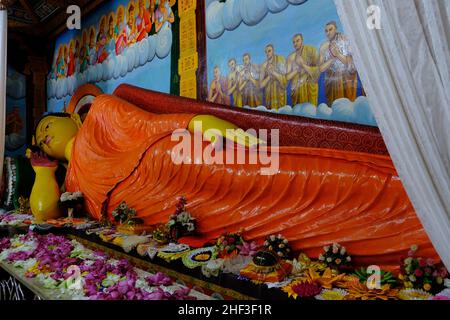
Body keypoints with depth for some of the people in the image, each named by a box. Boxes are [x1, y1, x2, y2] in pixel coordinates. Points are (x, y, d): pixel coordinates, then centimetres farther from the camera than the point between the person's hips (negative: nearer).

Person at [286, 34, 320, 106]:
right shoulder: (291, 57, 11)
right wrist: (297, 69, -5)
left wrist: (303, 64, -8)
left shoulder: (311, 50, 4)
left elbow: (317, 69, -4)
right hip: (296, 88, 3)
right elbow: (287, 77, 7)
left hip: (310, 85, -3)